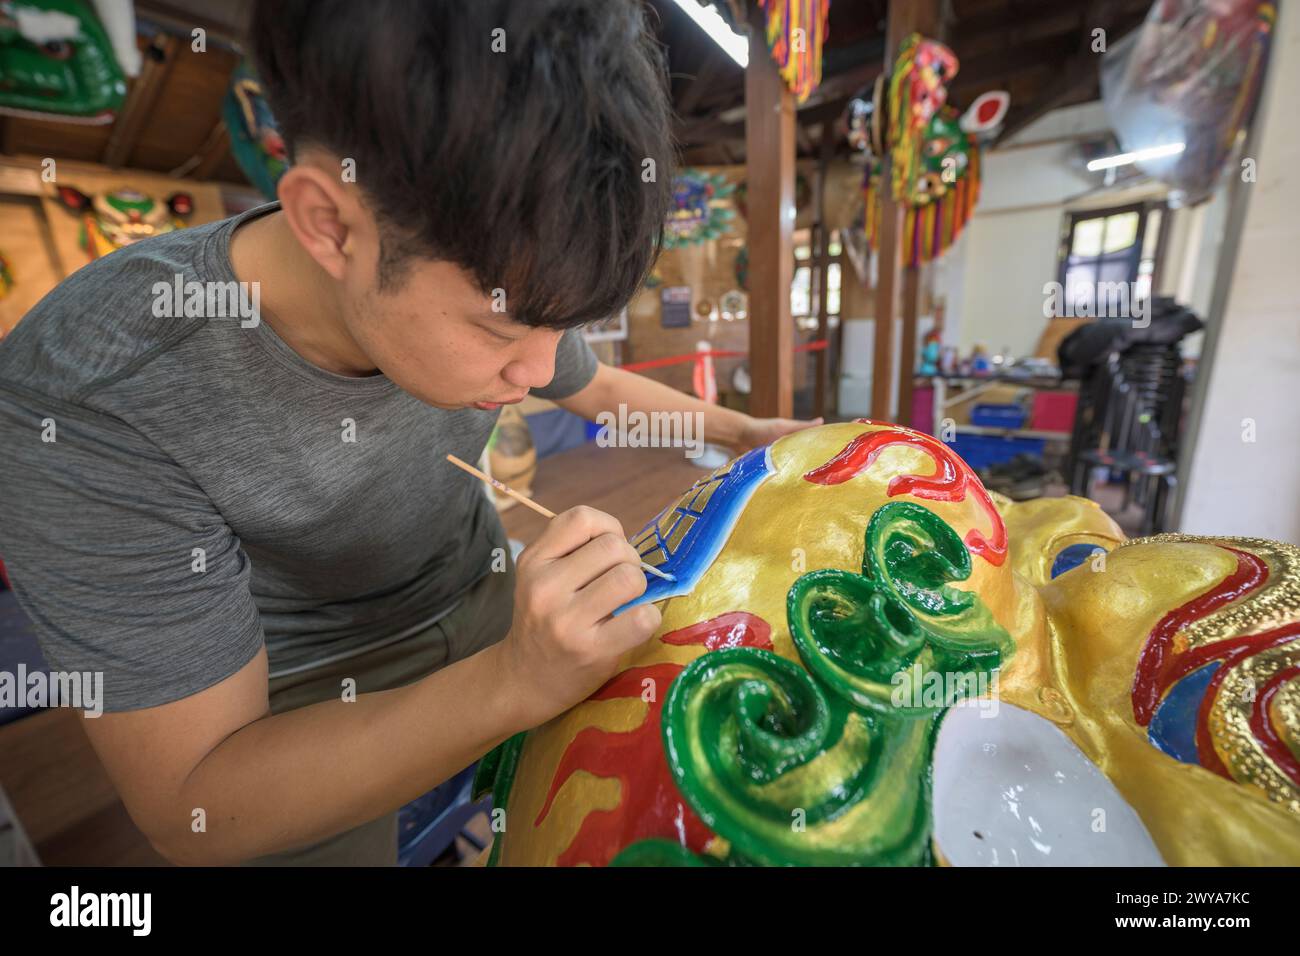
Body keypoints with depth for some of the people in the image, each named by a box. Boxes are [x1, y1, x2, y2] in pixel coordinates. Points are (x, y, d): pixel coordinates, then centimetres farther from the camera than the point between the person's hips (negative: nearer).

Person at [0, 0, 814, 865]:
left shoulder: (483, 286, -21)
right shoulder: (88, 399, -33)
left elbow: (602, 388, 2)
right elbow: (189, 809, -29)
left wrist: (741, 431, -5)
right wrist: (517, 681, -44)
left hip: (484, 604, 4)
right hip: (302, 695, -3)